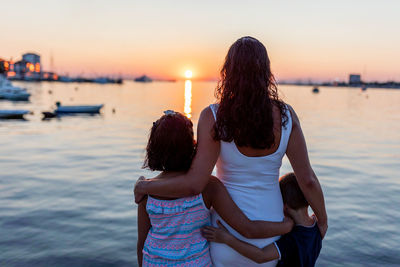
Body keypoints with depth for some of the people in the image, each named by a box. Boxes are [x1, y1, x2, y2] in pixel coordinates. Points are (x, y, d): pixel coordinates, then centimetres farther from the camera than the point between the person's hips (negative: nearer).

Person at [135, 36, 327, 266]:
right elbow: (307, 179, -8)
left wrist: (144, 186, -11)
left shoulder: (214, 117, -22)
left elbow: (194, 184, -27)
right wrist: (323, 219, 10)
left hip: (229, 228, -2)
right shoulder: (286, 115, -12)